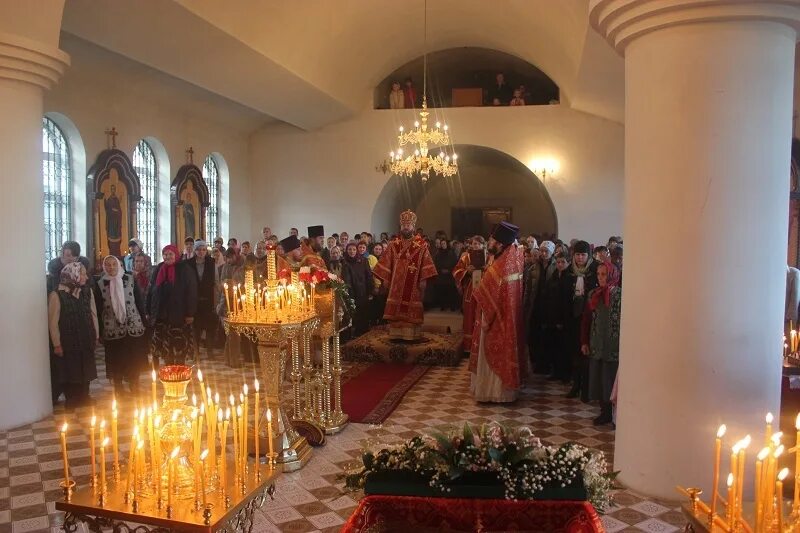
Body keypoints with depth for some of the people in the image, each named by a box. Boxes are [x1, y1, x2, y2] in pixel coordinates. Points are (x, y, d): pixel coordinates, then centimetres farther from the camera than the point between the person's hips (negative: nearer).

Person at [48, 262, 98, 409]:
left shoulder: (87, 292, 2)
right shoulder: (57, 295, -14)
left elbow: (93, 314, 6)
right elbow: (53, 322, -12)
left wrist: (95, 336, 7)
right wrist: (57, 344, -12)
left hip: (85, 341, 5)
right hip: (67, 342, -5)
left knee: (84, 369, 13)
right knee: (69, 370, 7)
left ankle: (83, 397, 28)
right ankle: (71, 399, 21)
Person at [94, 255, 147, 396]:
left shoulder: (130, 279, 0)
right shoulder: (100, 284, 1)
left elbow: (140, 301, 3)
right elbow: (98, 309, 3)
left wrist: (143, 322, 0)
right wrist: (100, 332, 1)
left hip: (133, 328, 0)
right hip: (113, 331, 0)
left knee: (134, 363, 5)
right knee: (116, 363, 6)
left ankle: (135, 392, 18)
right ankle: (118, 393, 18)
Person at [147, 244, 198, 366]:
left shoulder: (184, 269, -3)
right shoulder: (158, 269, 10)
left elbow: (191, 292, -6)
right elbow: (151, 291, 13)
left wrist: (190, 313, -11)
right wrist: (148, 311, 8)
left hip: (178, 315, -4)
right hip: (161, 315, 4)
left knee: (179, 346, -1)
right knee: (164, 346, 5)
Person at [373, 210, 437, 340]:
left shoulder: (421, 245, -1)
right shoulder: (394, 245, 8)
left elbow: (425, 264, -5)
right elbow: (386, 264, 7)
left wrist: (423, 280, -12)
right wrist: (385, 280, 2)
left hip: (413, 285, -3)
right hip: (396, 284, 3)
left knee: (411, 310, -2)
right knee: (396, 310, 3)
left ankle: (411, 334, 3)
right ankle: (397, 334, 9)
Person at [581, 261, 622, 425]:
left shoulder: (619, 294, -7)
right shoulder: (593, 295, 7)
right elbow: (586, 319, 10)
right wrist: (584, 342, 8)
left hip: (614, 347, -5)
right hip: (596, 346, 5)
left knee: (612, 380, 1)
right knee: (598, 380, 9)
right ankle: (605, 412, 21)